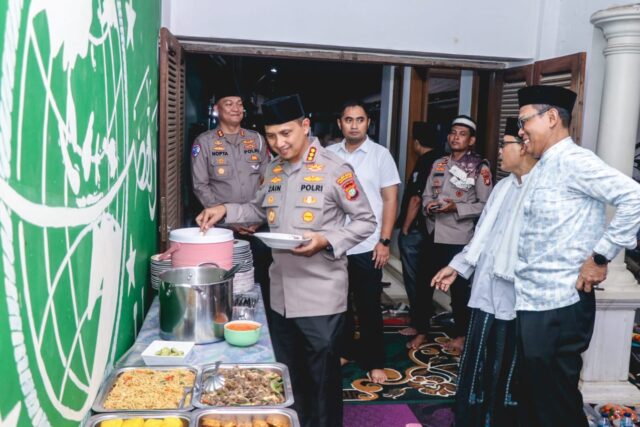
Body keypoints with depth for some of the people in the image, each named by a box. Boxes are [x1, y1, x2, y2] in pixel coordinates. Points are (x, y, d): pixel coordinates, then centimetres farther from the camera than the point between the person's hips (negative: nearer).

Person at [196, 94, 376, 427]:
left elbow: (366, 222, -9)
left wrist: (325, 241, -22)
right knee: (287, 377, 19)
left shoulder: (334, 170, -12)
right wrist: (226, 210, 5)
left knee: (322, 379, 8)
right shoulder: (273, 170, 8)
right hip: (281, 293, 6)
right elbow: (261, 211, 22)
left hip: (320, 295, -6)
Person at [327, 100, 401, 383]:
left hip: (367, 246, -3)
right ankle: (344, 351, 32)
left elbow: (390, 200, -3)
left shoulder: (380, 154, -3)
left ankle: (374, 361, 19)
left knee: (369, 307, 6)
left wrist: (384, 241, -9)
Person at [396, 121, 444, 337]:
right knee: (423, 277, 18)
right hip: (430, 228, 8)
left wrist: (405, 228, -11)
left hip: (415, 230, -8)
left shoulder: (424, 163, -17)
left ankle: (418, 324, 8)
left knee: (413, 278, 2)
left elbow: (415, 199, -21)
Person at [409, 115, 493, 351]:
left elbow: (485, 205, -8)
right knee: (424, 285, 11)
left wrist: (456, 208, -19)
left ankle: (460, 335, 26)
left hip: (459, 238, -5)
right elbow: (426, 194, 14)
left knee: (459, 288, 8)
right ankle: (421, 331, 27)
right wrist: (428, 205, -8)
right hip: (433, 234, 5)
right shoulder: (439, 164, 12)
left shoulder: (480, 167, -5)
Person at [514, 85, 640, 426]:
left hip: (558, 306, -9)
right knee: (533, 399, 19)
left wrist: (600, 257, -19)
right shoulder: (542, 168, 16)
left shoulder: (571, 161, -13)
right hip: (531, 302, 9)